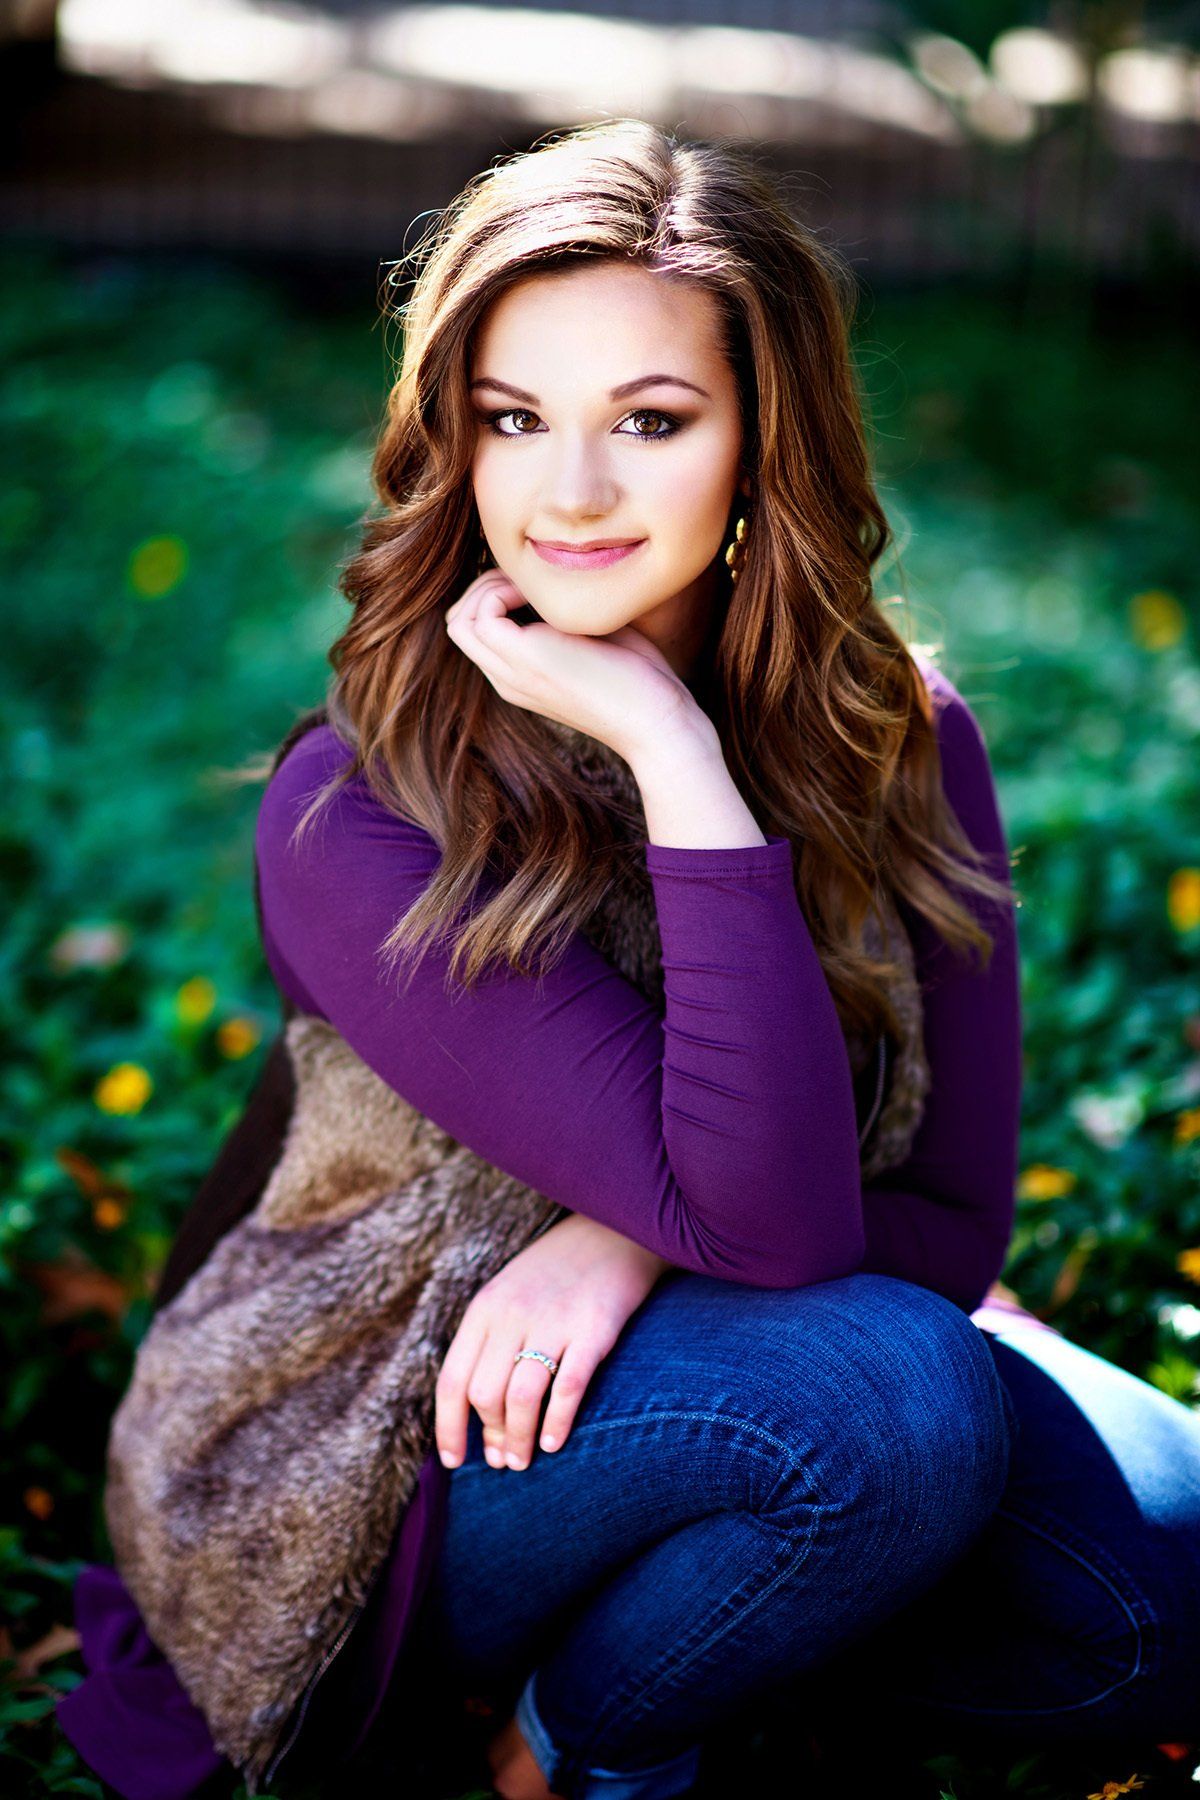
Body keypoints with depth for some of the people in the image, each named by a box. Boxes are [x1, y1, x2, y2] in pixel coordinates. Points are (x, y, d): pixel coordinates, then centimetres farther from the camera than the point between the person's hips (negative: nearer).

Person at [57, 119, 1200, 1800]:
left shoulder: (900, 736, -10)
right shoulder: (355, 820, -24)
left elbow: (954, 1218, -10)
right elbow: (770, 1217, -31)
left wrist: (637, 1243, -27)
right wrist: (672, 758, -34)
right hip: (428, 1463, -5)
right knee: (884, 1393, -33)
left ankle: (730, 1613, 10)